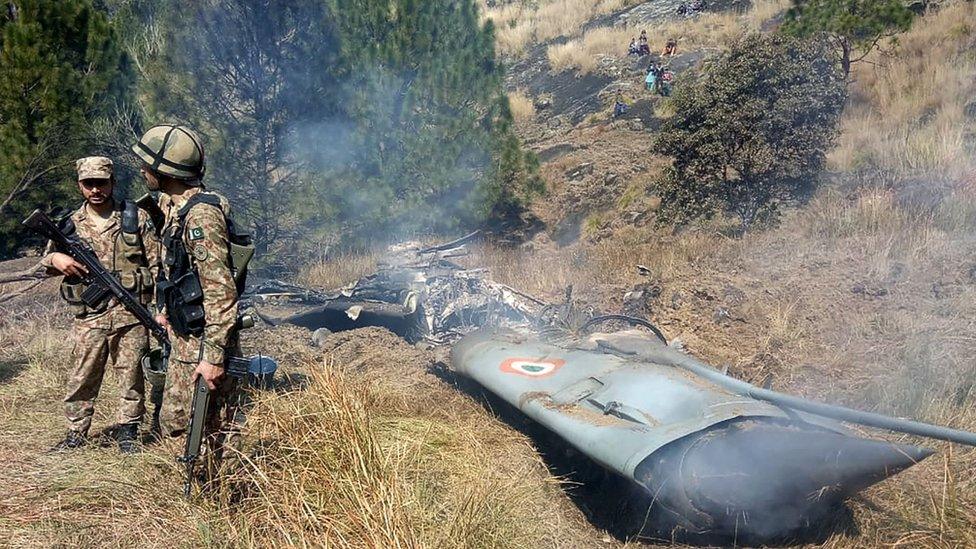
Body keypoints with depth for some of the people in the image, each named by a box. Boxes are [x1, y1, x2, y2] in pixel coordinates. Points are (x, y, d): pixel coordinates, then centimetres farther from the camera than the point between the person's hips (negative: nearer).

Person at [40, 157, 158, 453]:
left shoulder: (135, 217, 2)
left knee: (130, 376, 5)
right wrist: (55, 259, -13)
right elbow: (42, 267, 12)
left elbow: (157, 262, 3)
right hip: (89, 317, 2)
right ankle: (76, 433, 23)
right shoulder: (72, 225, 8)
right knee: (81, 378, 8)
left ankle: (127, 432, 19)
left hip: (131, 315, -2)